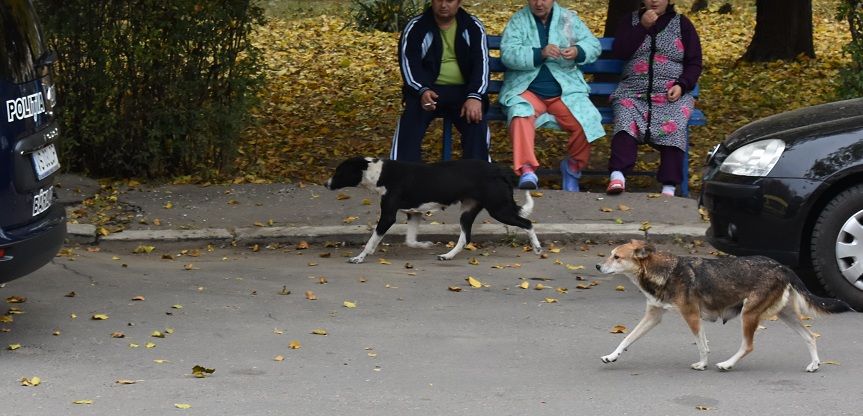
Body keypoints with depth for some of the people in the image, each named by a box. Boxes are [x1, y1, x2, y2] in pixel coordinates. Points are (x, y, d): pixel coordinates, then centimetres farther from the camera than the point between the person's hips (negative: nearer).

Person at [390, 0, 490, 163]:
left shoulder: (473, 27, 6)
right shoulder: (415, 27, 3)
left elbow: (481, 63, -4)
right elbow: (409, 63, -7)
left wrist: (475, 96, -23)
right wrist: (422, 90, -28)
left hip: (462, 90, 1)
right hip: (428, 90, 0)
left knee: (475, 120, -29)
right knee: (410, 121, -29)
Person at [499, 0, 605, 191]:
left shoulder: (569, 19, 11)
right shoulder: (518, 21, 4)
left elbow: (594, 45, 8)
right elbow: (508, 54, -9)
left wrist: (578, 52, -15)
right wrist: (540, 54, -23)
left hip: (565, 91, 2)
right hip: (527, 90, -2)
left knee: (586, 123, -22)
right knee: (520, 116, -34)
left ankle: (573, 167, 5)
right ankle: (526, 171, -35)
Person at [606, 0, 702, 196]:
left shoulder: (682, 24, 12)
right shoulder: (630, 21, 15)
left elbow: (694, 64, 9)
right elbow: (619, 52, 0)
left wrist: (681, 85, -9)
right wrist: (642, 26, -8)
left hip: (672, 94, 0)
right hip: (634, 92, 1)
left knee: (673, 127, -31)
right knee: (626, 121, -31)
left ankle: (669, 187, -38)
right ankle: (617, 175, -48)